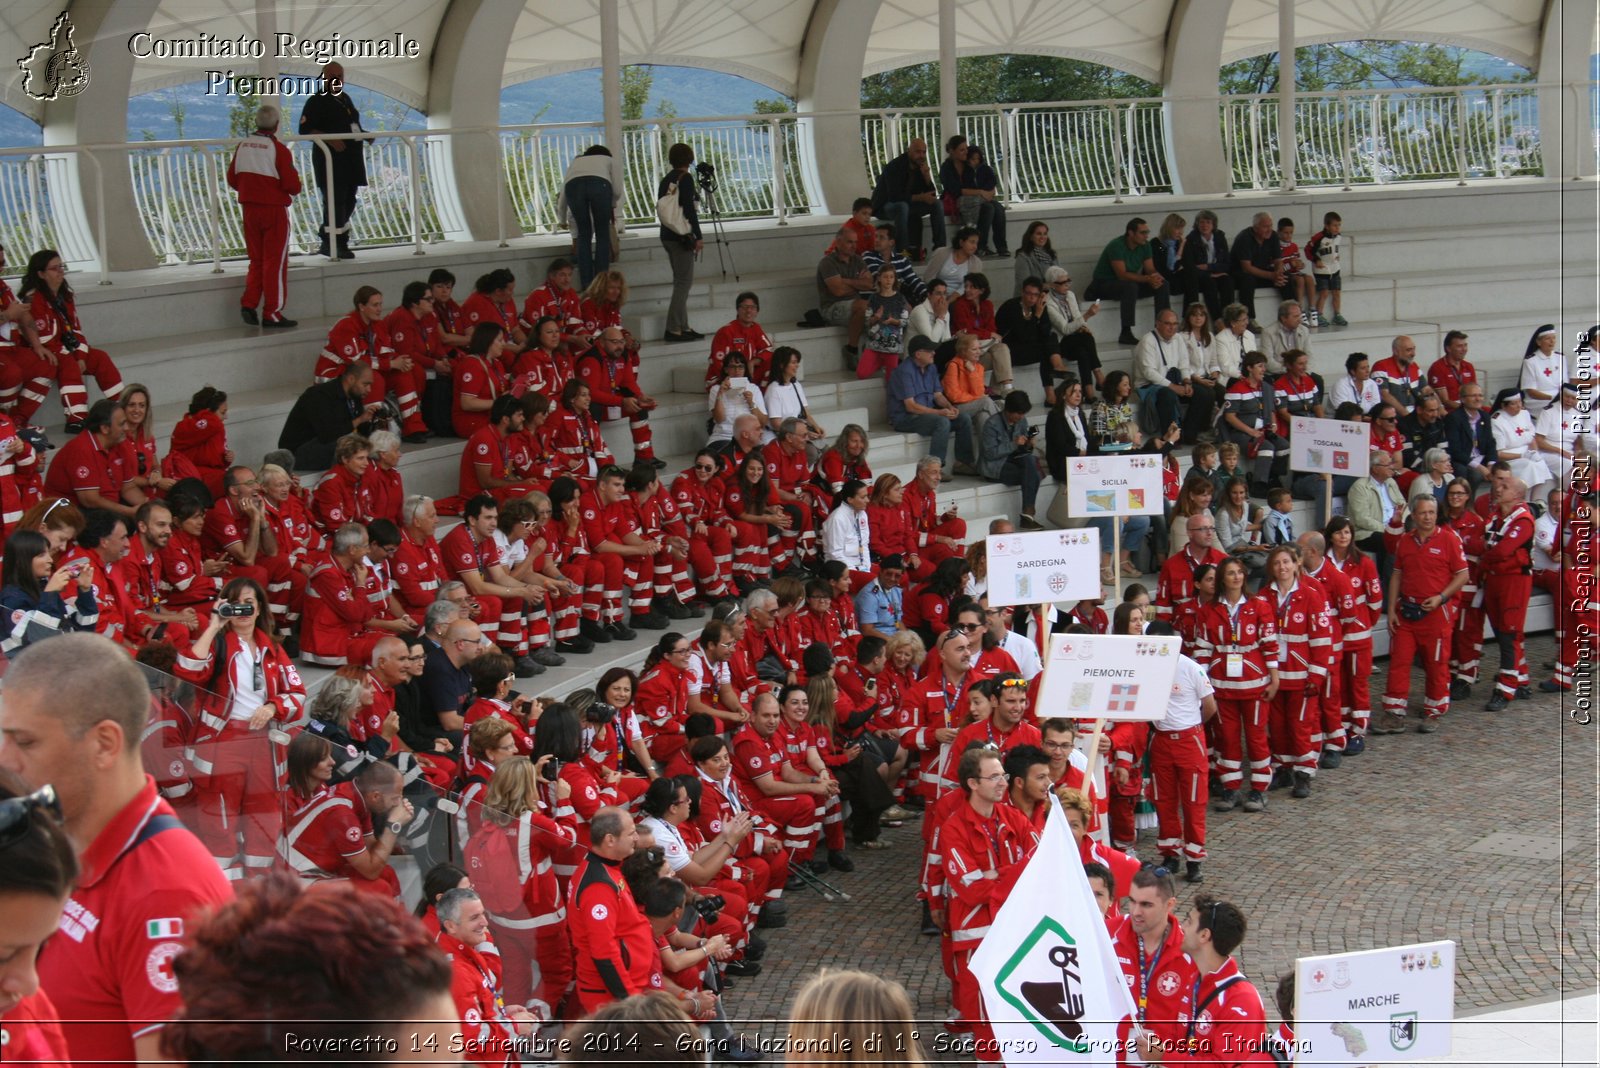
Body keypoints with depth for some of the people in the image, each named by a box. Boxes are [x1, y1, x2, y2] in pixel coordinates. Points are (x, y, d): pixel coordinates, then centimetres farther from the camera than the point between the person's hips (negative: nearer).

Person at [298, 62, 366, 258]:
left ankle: (329, 244, 17)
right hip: (329, 159, -8)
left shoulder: (346, 99, 20)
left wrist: (363, 134, 10)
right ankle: (338, 245, -5)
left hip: (351, 159, 8)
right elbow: (305, 129, -13)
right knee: (335, 202, -9)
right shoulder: (317, 101, -5)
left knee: (348, 202, 9)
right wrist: (331, 139, -24)